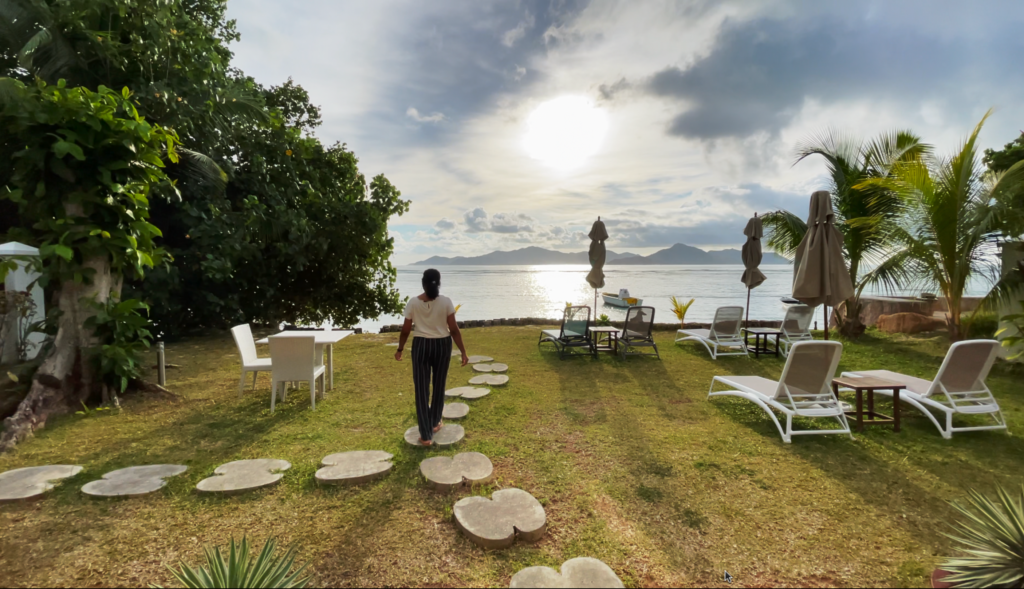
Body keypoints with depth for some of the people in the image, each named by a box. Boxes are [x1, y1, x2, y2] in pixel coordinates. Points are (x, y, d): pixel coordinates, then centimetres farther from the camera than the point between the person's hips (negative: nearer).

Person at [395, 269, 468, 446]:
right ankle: (434, 423, 35)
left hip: (421, 346, 0)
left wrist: (400, 349, 13)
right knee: (439, 385, 19)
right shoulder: (446, 302, -9)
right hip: (442, 345, 1)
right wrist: (463, 352, -3)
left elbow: (406, 330, -2)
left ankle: (426, 435, 5)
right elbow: (454, 329, -10)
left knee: (422, 389, 5)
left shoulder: (413, 303, -7)